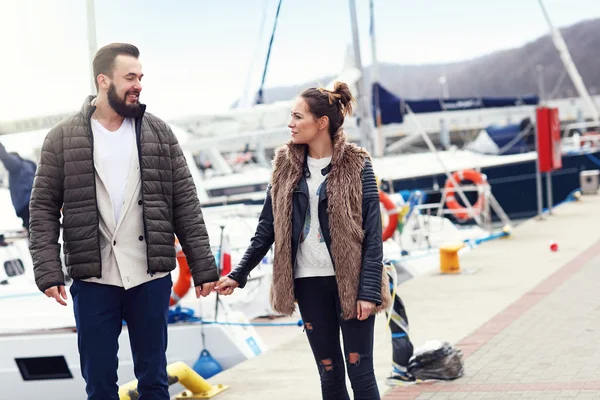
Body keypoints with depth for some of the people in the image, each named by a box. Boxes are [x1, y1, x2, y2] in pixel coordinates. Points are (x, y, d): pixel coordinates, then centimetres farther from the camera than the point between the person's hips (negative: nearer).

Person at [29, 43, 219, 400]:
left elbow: (186, 205, 4)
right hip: (93, 281, -1)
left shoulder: (159, 134, 5)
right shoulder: (62, 138, 1)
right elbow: (44, 208, 0)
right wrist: (48, 272, -10)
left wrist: (203, 267, 0)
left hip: (151, 279, 1)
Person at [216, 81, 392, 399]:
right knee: (329, 374, 8)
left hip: (350, 282, -3)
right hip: (308, 283, 3)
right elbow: (267, 228, 10)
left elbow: (372, 234, -9)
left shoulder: (357, 166, -6)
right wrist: (238, 275, 5)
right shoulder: (286, 165, 5)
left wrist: (369, 290, -15)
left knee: (360, 373, -1)